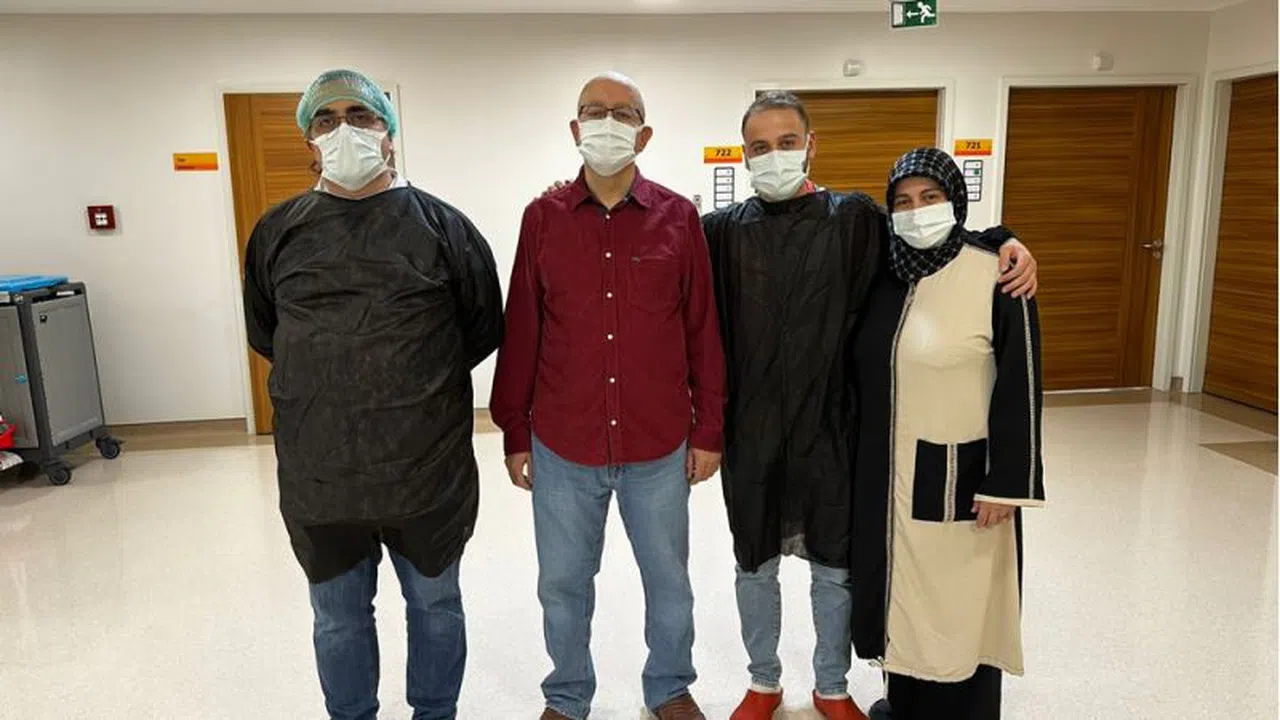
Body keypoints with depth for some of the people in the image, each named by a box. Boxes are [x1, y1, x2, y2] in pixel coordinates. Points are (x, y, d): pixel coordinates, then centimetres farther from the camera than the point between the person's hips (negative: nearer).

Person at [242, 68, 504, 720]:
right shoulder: (278, 232, 3)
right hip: (317, 475, 2)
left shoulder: (444, 228, -4)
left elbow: (484, 329, 4)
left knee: (435, 604, 17)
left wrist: (424, 384, 3)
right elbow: (264, 333, 15)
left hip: (428, 470, -1)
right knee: (339, 618, 18)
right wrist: (326, 381, 7)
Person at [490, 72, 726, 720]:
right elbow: (520, 334, 2)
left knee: (668, 577, 17)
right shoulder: (543, 217, 0)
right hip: (562, 447, 1)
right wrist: (514, 433, 4)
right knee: (562, 583, 16)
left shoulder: (678, 217, -2)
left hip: (659, 447, 0)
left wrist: (708, 429, 2)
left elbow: (702, 332, 1)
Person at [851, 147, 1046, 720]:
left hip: (957, 474, -5)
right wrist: (862, 456, 11)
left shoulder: (996, 275, -12)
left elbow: (1019, 386, -12)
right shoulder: (886, 274, 3)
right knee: (902, 587, 17)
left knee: (956, 598, 7)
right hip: (886, 472, 5)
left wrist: (1005, 484, -14)